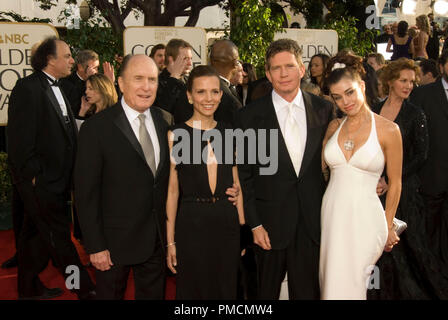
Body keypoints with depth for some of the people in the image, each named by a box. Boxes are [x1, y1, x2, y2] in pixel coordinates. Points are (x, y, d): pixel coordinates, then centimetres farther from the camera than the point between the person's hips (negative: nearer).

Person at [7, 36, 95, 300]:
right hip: (40, 180, -9)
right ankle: (85, 289, 8)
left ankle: (29, 288, 32)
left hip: (54, 179, 9)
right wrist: (33, 175, -17)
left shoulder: (55, 88, 14)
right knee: (59, 236, -1)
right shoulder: (28, 88, -14)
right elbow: (20, 138, -18)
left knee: (36, 233, 18)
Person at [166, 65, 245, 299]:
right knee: (193, 290, 12)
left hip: (227, 221, 3)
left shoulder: (228, 133, 4)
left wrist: (242, 226, 5)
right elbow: (172, 190, -4)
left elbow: (235, 183, 10)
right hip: (191, 223, -3)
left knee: (227, 289, 16)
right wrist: (170, 241, -5)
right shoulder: (176, 135, -6)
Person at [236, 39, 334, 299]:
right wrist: (255, 224, -6)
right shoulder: (250, 116, -5)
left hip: (313, 220, 2)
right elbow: (244, 174, -3)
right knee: (267, 290, 15)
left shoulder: (324, 110, 1)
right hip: (271, 222, -1)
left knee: (308, 290, 13)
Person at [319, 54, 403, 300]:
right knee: (331, 282, 13)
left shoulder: (388, 130, -7)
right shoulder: (334, 127, 6)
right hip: (331, 215, 4)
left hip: (365, 217, -4)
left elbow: (395, 183, 0)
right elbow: (320, 167, 15)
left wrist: (388, 226, 5)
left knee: (350, 286, 3)